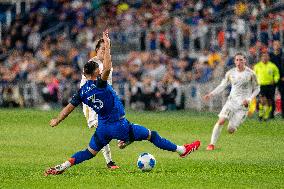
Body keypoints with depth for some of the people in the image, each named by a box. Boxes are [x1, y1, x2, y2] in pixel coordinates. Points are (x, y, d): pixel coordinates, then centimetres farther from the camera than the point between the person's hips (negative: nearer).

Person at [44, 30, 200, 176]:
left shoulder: (82, 92, 2)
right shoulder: (98, 84, -17)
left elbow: (69, 107, 7)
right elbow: (107, 68, -32)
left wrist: (57, 120, 21)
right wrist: (107, 45, -28)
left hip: (102, 128, 6)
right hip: (119, 125, -6)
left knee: (89, 153, 14)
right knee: (151, 135, 5)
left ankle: (61, 167, -3)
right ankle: (181, 150, 13)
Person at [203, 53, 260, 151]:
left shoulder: (250, 73, -5)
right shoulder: (230, 73, 3)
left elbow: (256, 89, 4)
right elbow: (222, 86, 13)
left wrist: (249, 99, -11)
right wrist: (211, 94, 0)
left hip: (243, 105, -2)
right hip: (231, 101, 2)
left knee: (230, 130, -9)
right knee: (221, 121, -20)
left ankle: (233, 126, 29)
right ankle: (212, 144, -13)